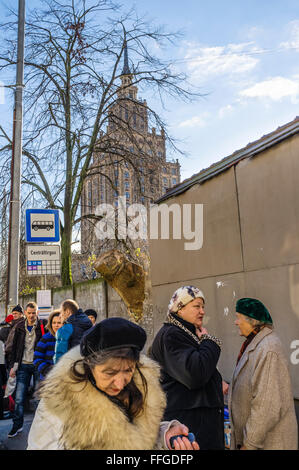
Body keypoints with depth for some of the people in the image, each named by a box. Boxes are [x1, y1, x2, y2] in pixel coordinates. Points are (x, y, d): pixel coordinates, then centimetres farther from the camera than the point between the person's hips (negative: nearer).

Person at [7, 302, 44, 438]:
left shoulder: (42, 326, -4)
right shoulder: (19, 327, 5)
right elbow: (14, 347, 10)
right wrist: (13, 365, 5)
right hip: (23, 366, 2)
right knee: (19, 398, 2)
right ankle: (17, 425, 16)